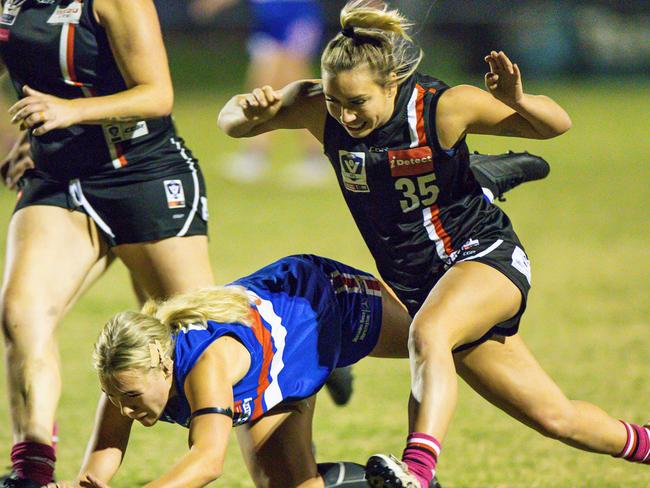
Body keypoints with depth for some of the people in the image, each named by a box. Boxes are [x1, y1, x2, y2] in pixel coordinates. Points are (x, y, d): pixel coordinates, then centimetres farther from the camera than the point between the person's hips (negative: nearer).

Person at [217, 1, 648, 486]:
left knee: (427, 332, -39)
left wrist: (518, 101, -36)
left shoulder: (443, 108, -22)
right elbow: (232, 122, -3)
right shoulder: (320, 109, -12)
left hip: (485, 254, -5)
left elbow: (556, 124, -14)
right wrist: (251, 110, -26)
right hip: (415, 282, 5)